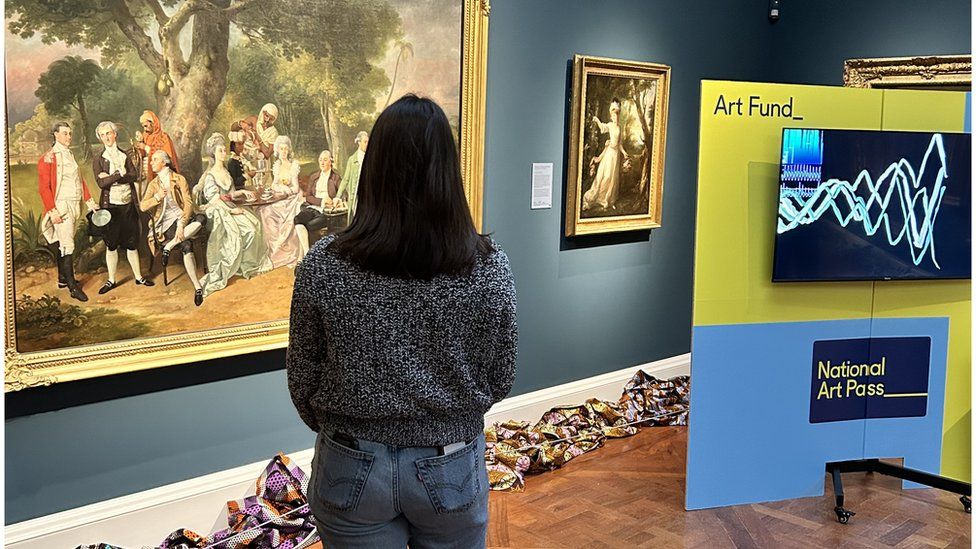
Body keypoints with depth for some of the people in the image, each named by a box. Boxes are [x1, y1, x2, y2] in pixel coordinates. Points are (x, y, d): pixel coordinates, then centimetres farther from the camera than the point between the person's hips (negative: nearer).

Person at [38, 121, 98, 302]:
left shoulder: (70, 155, 16)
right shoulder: (48, 158, -8)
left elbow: (80, 180, 19)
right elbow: (44, 187, -12)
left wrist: (89, 201, 12)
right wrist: (52, 211, -18)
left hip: (75, 205, 8)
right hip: (62, 207, -7)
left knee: (65, 243, 15)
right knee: (67, 245, -10)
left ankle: (63, 278, 24)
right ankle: (72, 287, -11)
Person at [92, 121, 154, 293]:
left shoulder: (125, 155, 9)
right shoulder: (98, 159, 1)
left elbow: (134, 176, -6)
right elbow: (101, 183, -12)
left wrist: (111, 178, -13)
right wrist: (121, 175, -14)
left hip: (129, 204, 2)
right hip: (110, 206, -2)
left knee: (132, 244, 8)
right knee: (111, 245, 4)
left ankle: (139, 277, 16)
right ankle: (112, 280, 13)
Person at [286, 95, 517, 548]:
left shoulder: (323, 266, -15)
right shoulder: (489, 266, -14)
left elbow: (302, 379, -4)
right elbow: (500, 380, -3)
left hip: (354, 468, 0)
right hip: (451, 469, 1)